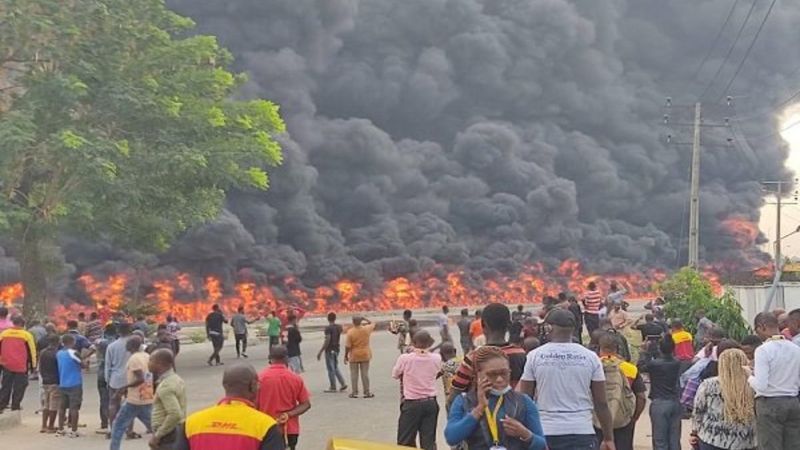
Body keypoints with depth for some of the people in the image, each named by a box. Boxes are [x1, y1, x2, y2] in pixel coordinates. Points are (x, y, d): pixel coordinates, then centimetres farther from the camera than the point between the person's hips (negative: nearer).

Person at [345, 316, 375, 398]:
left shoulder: (350, 332, -14)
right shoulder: (366, 329, -6)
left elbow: (347, 346, -12)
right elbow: (372, 324, 17)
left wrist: (346, 356, -1)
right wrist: (364, 319, 18)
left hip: (354, 356, -2)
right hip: (365, 355, 2)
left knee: (354, 375, 7)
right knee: (365, 374, 7)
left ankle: (354, 393, 10)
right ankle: (367, 393, 9)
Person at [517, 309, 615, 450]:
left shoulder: (535, 356, 0)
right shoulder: (590, 357, 1)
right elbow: (601, 403, 1)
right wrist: (609, 438, 9)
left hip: (545, 433, 1)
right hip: (582, 432, 0)